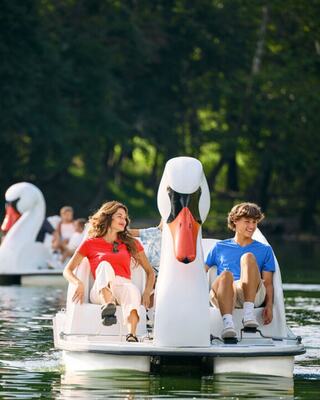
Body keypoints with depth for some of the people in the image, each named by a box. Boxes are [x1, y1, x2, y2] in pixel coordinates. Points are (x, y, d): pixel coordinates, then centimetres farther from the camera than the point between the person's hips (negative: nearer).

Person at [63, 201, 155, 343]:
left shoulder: (131, 243, 23)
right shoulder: (91, 243, 16)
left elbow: (150, 271, 20)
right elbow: (67, 270, 11)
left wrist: (147, 293, -1)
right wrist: (79, 284, -12)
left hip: (124, 286, 1)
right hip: (100, 291, -1)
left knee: (131, 289, -38)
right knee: (105, 265, -34)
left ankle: (132, 335, -63)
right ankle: (108, 305, -66)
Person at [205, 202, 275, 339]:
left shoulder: (265, 250, 25)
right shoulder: (220, 247, 28)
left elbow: (268, 283, 15)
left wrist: (269, 305, -3)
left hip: (252, 294, 0)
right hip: (223, 295, 0)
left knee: (248, 257, -27)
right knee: (226, 274, -36)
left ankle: (249, 312, -41)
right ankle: (227, 323, -57)